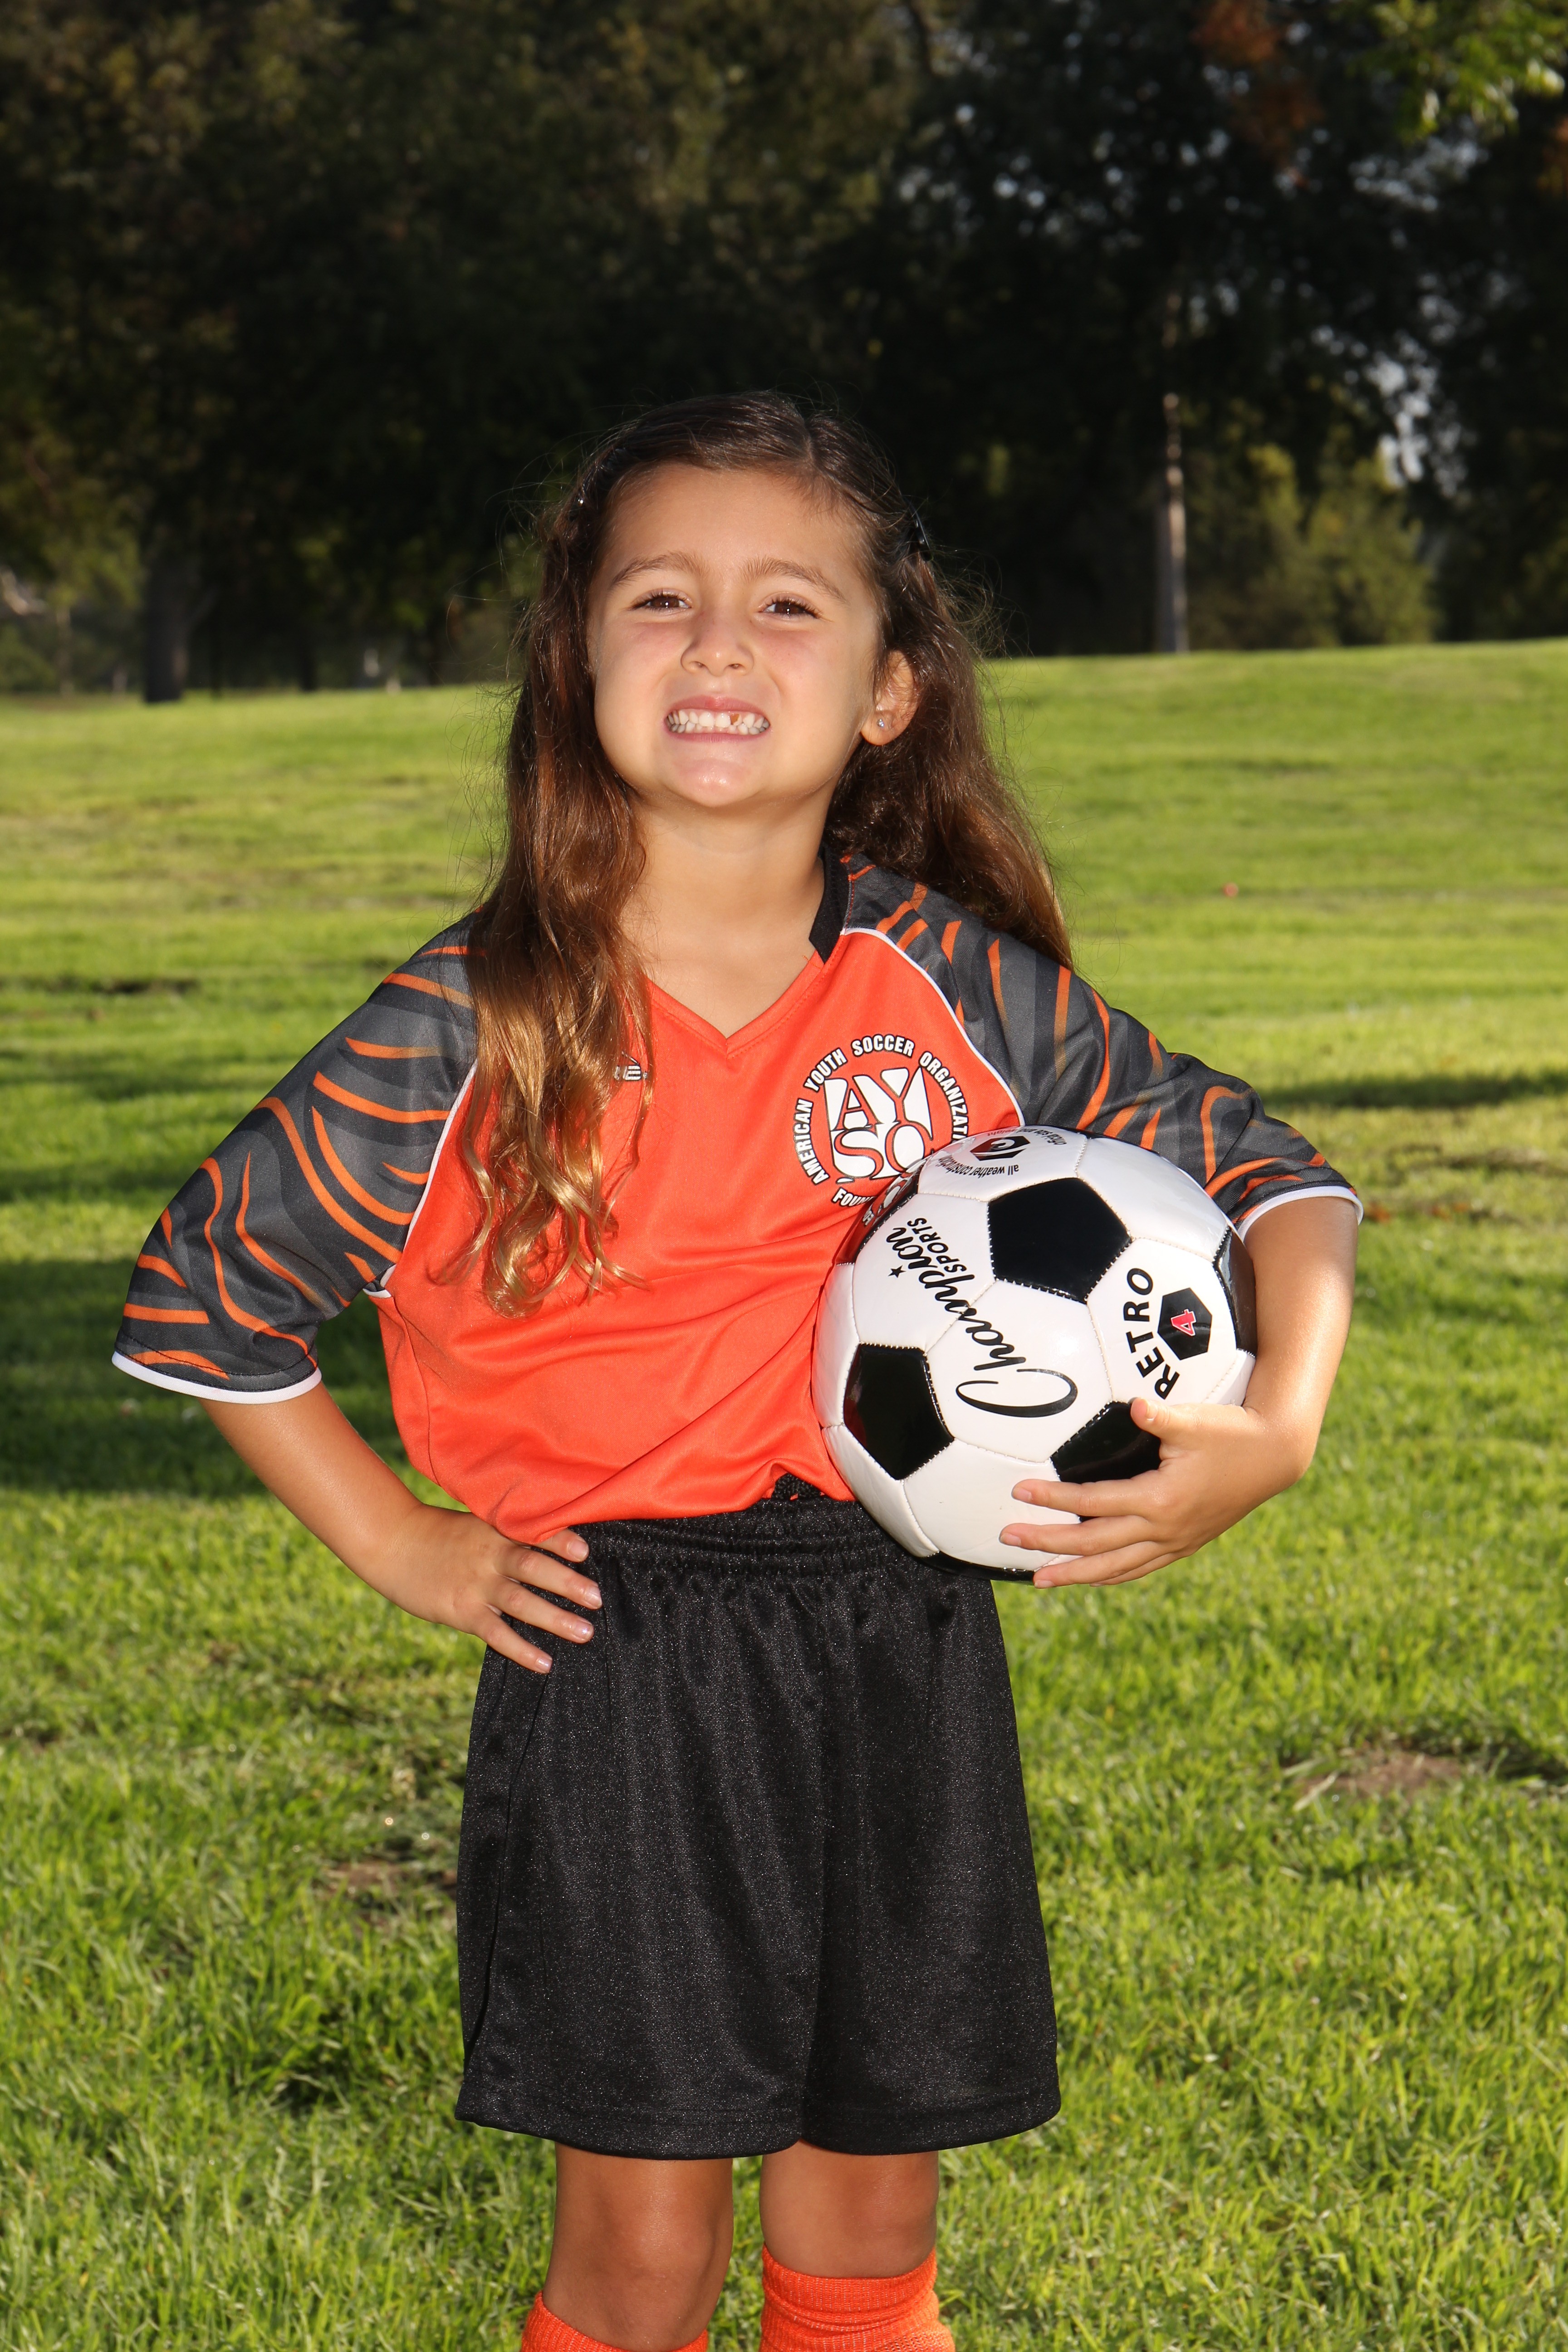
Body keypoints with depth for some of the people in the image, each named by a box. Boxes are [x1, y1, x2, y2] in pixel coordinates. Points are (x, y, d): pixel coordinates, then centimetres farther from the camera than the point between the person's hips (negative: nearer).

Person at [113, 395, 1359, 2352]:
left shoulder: (965, 992, -3)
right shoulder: (474, 1034, -8)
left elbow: (1261, 1171, 6)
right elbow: (205, 1285, 3)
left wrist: (1275, 1427, -11)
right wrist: (401, 1547, 0)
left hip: (905, 1647, 2)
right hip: (615, 1668, -2)